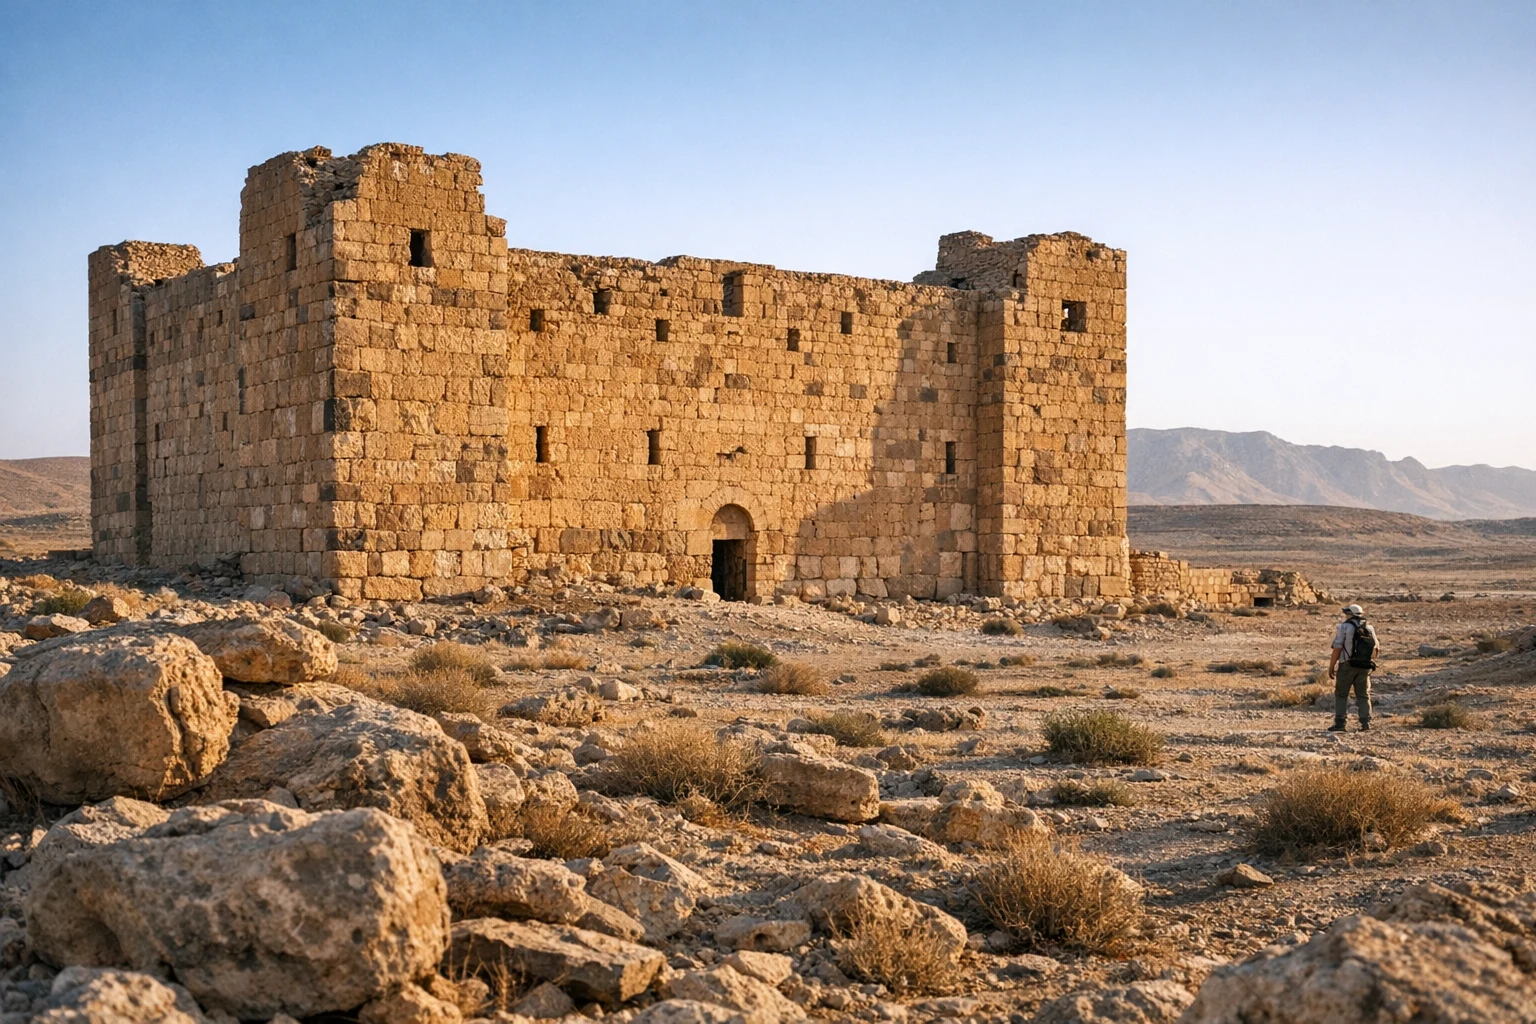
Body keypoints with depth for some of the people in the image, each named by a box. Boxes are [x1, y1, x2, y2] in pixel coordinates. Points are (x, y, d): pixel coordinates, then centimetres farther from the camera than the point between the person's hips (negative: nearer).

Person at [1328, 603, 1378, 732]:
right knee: (1363, 695, 13)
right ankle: (1366, 722, 7)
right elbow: (1375, 649, 12)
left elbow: (1337, 648, -12)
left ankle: (1339, 723, -3)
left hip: (1347, 665, -5)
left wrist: (1331, 667, -8)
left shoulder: (1344, 627, -6)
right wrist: (1370, 663, 22)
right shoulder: (1369, 628, 11)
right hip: (1365, 667, 5)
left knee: (1341, 694, 2)